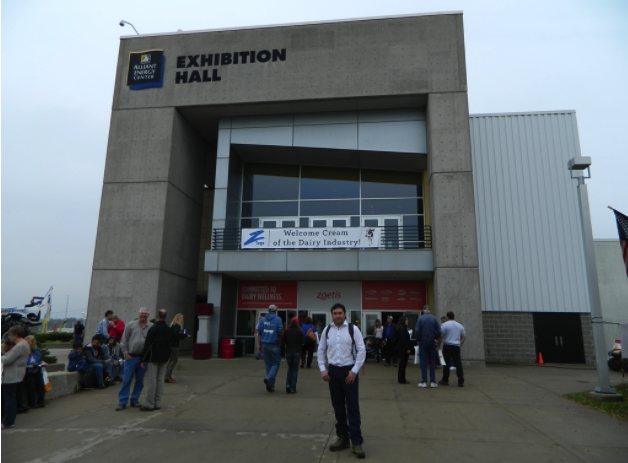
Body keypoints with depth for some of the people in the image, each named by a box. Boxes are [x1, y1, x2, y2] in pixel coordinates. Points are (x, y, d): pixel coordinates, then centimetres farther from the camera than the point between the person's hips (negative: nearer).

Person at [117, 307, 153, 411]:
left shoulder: (152, 327, 3)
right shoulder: (131, 325, 2)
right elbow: (124, 340, 4)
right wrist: (126, 353, -1)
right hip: (131, 357, -1)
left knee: (140, 381, 10)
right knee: (127, 380, -1)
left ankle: (134, 399, 23)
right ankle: (122, 402, 8)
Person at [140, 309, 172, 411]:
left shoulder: (153, 329, -12)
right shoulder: (169, 330, 8)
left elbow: (147, 345, -12)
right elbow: (170, 344, 14)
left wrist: (143, 360, -7)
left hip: (153, 359, -6)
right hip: (164, 359, 6)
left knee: (152, 380, -3)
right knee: (161, 380, 8)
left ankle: (150, 405, 0)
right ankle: (157, 404, 13)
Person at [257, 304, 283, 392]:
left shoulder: (263, 320, 7)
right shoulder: (278, 319, -4)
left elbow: (259, 333, 6)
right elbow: (279, 333, -8)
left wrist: (260, 345, 12)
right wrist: (280, 344, 5)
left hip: (265, 345, 4)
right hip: (274, 345, -4)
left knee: (268, 364, 12)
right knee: (276, 363, 6)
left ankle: (271, 386, 14)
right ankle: (269, 378, -19)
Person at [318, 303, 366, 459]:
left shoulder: (353, 329, -6)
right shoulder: (327, 331, 5)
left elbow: (361, 350, -6)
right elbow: (321, 351, 11)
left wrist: (354, 371, -10)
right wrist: (322, 370, 2)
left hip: (349, 372, -3)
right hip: (333, 371, 4)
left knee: (353, 408, -2)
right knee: (338, 407, 13)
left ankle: (356, 442, 8)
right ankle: (342, 438, 26)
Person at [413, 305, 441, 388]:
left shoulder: (420, 318, -4)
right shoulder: (434, 318, 1)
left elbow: (417, 330, -8)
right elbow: (439, 331, -2)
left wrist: (418, 340, 5)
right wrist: (436, 338, 12)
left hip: (423, 341, -1)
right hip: (432, 341, 2)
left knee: (423, 361, 3)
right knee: (432, 361, 7)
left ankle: (424, 382, 2)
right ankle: (433, 382, 7)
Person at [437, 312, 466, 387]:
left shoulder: (445, 325, -6)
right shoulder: (460, 326, 11)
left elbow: (441, 337, -8)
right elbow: (464, 337, 15)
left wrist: (438, 346, 2)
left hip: (447, 346, -4)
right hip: (457, 347, 4)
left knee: (446, 363, 2)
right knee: (458, 363, 3)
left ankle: (445, 380, 9)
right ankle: (461, 382, 1)